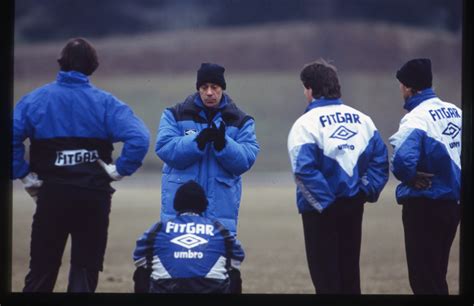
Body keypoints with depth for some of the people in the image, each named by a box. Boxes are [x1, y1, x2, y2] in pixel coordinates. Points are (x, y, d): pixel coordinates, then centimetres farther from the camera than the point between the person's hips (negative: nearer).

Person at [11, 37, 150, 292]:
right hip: (94, 196, 0)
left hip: (51, 195, 0)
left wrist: (24, 175, -5)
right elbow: (139, 138, -17)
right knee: (85, 270, 7)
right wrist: (119, 170, -5)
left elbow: (11, 136, -13)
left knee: (41, 272, 9)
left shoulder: (35, 99, -1)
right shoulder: (104, 103, -3)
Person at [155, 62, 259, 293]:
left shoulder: (240, 122, 8)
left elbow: (245, 160, -4)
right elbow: (165, 148, -8)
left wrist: (222, 143, -21)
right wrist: (198, 141, -21)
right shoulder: (176, 115, 6)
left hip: (221, 206, 0)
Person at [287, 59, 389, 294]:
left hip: (321, 209, -5)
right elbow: (380, 159, 3)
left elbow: (304, 170, -21)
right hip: (354, 205, 5)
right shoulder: (362, 119, 6)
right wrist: (368, 190, 2)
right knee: (350, 271, 15)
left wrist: (323, 202, -16)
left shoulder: (307, 123, -12)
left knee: (325, 276, 1)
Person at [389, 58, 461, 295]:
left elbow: (402, 160, -32)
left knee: (423, 278, -1)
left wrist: (411, 178, -13)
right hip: (453, 202, 7)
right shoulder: (455, 112, 7)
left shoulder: (416, 119, -17)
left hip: (424, 206, -7)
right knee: (438, 276, 18)